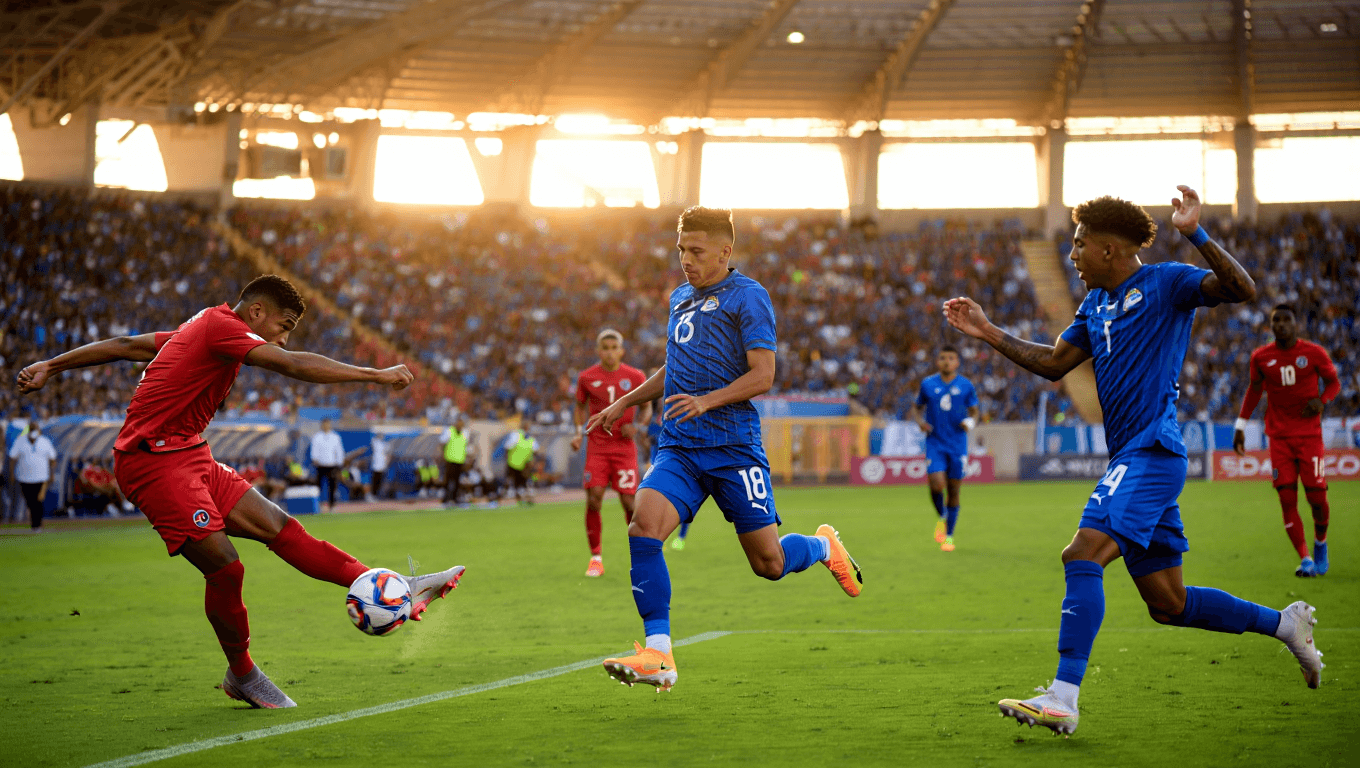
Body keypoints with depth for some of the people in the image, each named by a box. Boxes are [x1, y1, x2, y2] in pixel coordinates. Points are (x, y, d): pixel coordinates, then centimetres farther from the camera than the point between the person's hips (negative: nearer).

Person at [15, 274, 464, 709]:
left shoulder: (200, 330, 17)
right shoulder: (221, 325, -14)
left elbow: (125, 346, 21)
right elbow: (294, 366, -23)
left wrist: (51, 367, 26)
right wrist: (377, 375, -21)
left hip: (190, 459, 10)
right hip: (153, 463, -10)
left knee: (278, 527, 0)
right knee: (225, 567, -12)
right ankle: (242, 676, 8)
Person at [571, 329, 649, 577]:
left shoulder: (636, 377, -1)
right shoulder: (586, 377, 1)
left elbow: (646, 408, 9)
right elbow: (580, 406, 14)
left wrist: (637, 426, -10)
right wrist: (579, 432, -1)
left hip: (625, 447, -1)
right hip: (597, 447, 1)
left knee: (628, 502, -6)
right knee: (593, 499, -11)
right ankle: (596, 559, 1)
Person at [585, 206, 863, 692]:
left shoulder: (747, 297, -5)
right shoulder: (680, 297, 18)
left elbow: (763, 375, -12)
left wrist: (707, 401, -25)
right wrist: (624, 404, 27)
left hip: (734, 447, -5)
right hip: (679, 448, 5)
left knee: (769, 564, 0)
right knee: (643, 528, -21)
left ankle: (823, 546, 36)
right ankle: (658, 656, -20)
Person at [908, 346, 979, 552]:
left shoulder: (966, 386, 3)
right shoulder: (928, 384, 3)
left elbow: (973, 411, 12)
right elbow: (916, 408, 14)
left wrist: (971, 423, -11)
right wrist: (920, 422, -7)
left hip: (958, 445, 1)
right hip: (935, 444, -1)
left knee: (954, 490, 3)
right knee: (937, 485, -18)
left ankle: (949, 536, 16)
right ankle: (941, 518, 14)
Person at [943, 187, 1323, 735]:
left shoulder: (1164, 283, -4)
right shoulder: (1094, 307, 20)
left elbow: (1241, 289, -17)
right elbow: (1053, 363, 27)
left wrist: (1195, 235, -27)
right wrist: (989, 334, 21)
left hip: (1152, 450, -9)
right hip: (1129, 459, 9)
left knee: (1083, 556, -22)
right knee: (1168, 605, 9)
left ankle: (1062, 699, -25)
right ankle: (1284, 623, 25)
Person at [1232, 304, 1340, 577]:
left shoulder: (1314, 353, -3)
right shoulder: (1260, 357, 3)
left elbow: (1334, 382, 9)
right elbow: (1255, 390, 16)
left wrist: (1322, 400, -13)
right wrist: (1240, 426, 13)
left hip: (1309, 434, -1)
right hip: (1279, 436, 2)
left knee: (1317, 498, -6)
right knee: (1287, 500, -9)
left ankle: (1320, 544, 24)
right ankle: (1305, 559, -5)